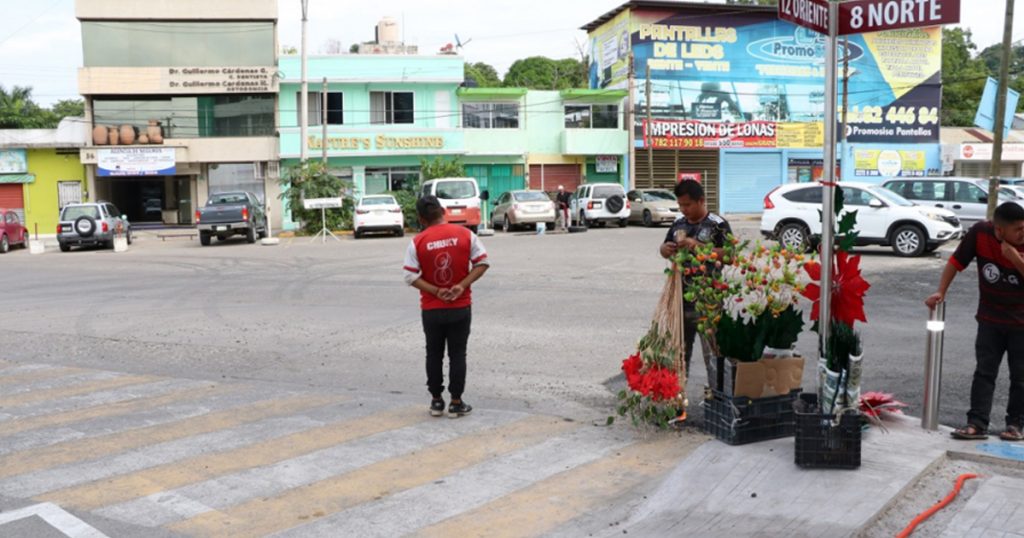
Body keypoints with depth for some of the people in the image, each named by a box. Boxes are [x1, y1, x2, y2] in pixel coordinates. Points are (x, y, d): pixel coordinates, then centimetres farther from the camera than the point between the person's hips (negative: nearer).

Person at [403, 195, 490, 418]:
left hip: (431, 309, 0)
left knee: (434, 354, 13)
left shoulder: (417, 241, -8)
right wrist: (463, 285, -12)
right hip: (461, 307, 0)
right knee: (457, 354, 7)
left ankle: (436, 401, 20)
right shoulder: (465, 234, -5)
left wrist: (436, 291, -12)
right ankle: (456, 403, 10)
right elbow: (483, 262, -8)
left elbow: (411, 276, -12)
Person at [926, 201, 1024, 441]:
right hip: (990, 320, 1)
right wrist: (940, 291, -7)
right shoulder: (980, 233, -14)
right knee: (984, 372, 2)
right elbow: (956, 262, -3)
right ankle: (977, 423, 3)